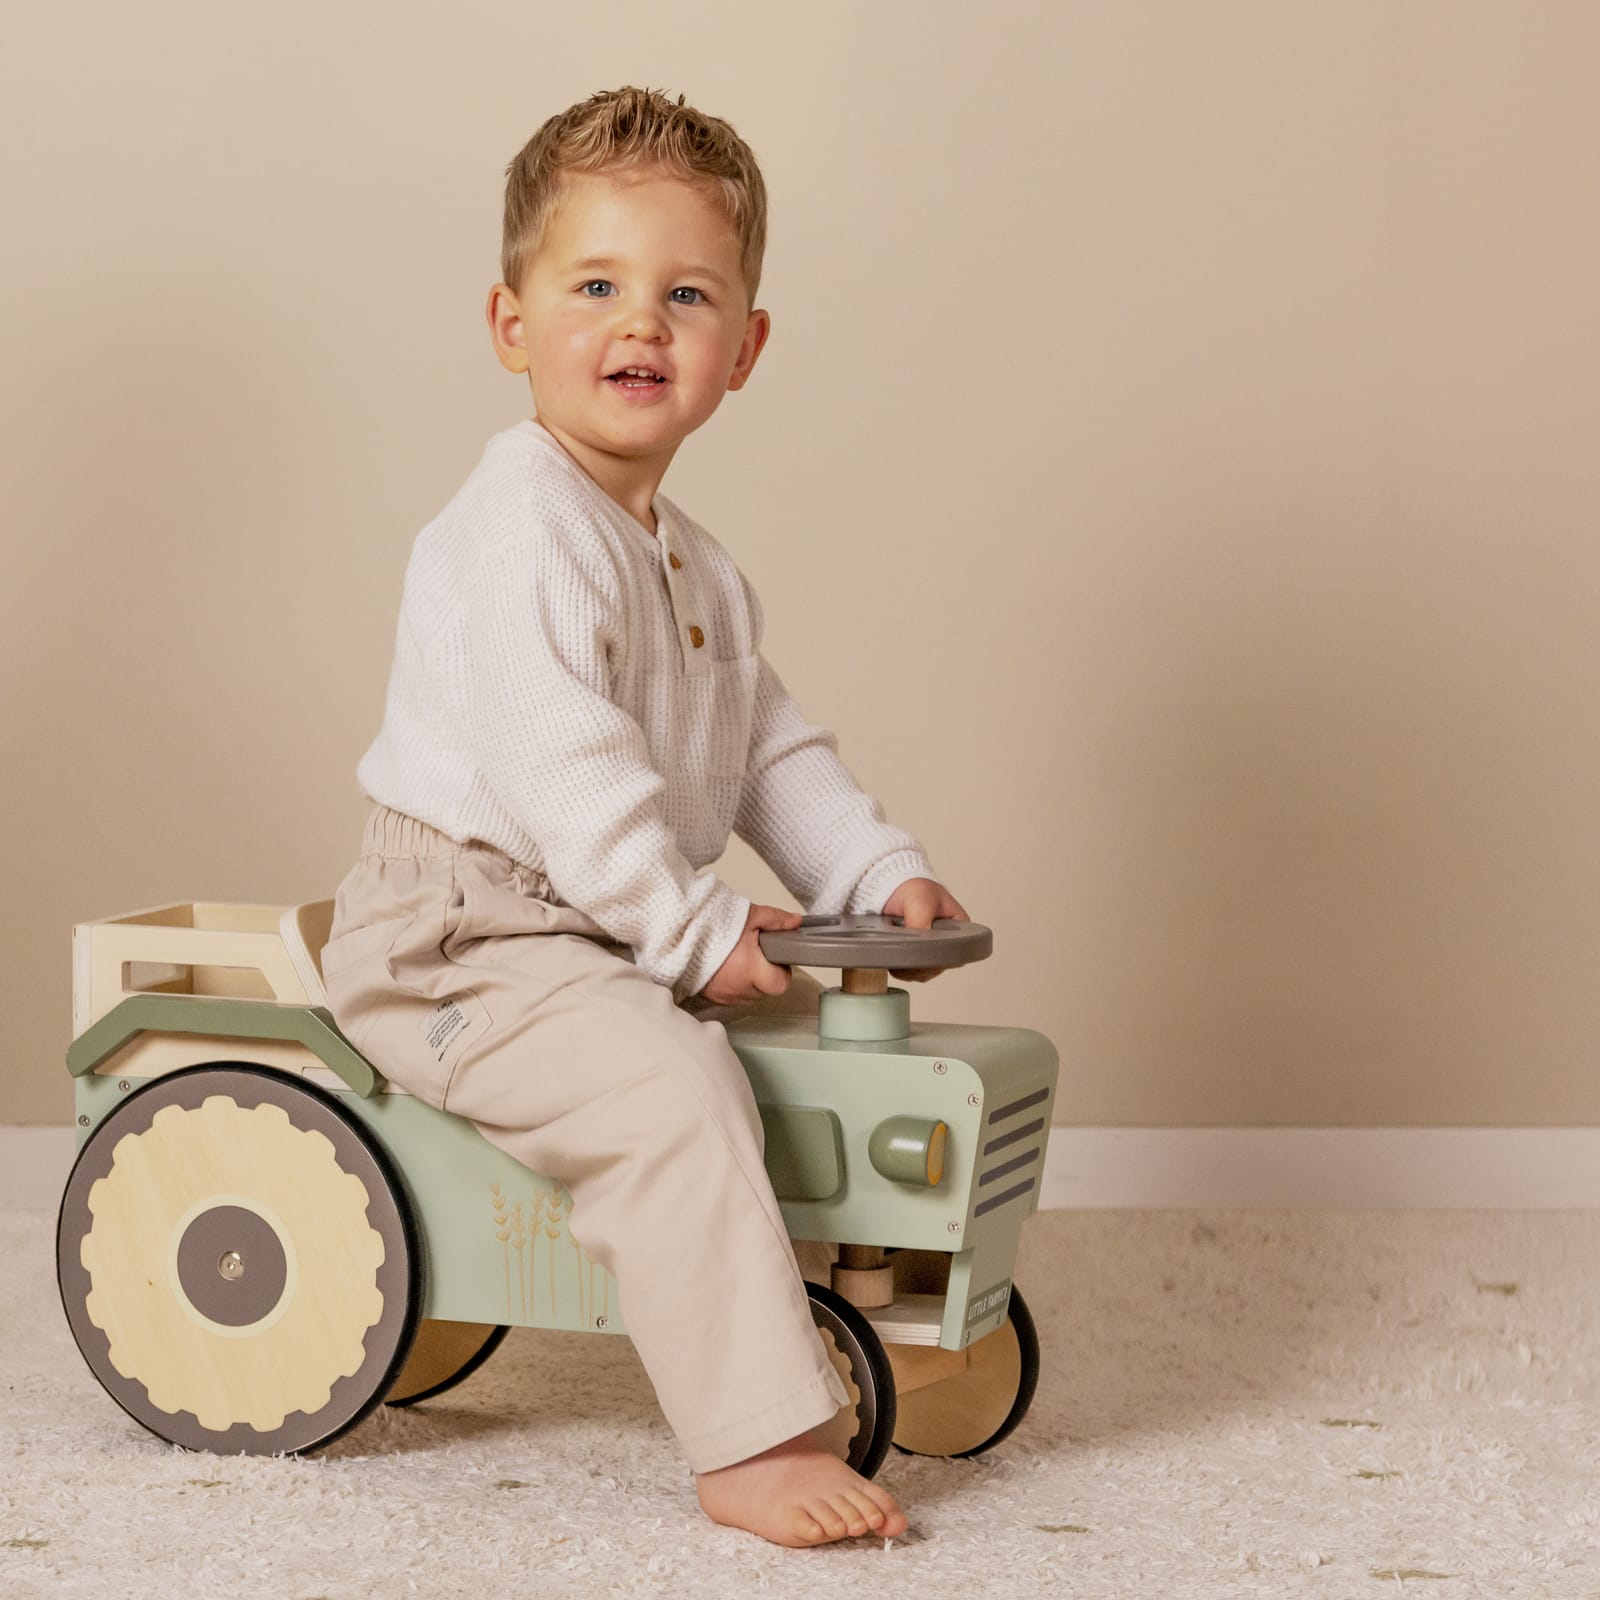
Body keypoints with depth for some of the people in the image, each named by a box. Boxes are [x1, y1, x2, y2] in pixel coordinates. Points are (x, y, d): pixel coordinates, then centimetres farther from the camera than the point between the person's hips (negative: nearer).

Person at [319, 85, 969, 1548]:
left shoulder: (700, 570, 15)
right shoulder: (521, 535, -18)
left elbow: (770, 751, 19)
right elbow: (559, 771, -25)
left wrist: (883, 874, 5)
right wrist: (696, 934, -23)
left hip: (612, 938, 10)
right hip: (459, 940, -10)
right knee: (669, 1084, -29)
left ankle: (802, 1307, 26)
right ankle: (755, 1447, -27)